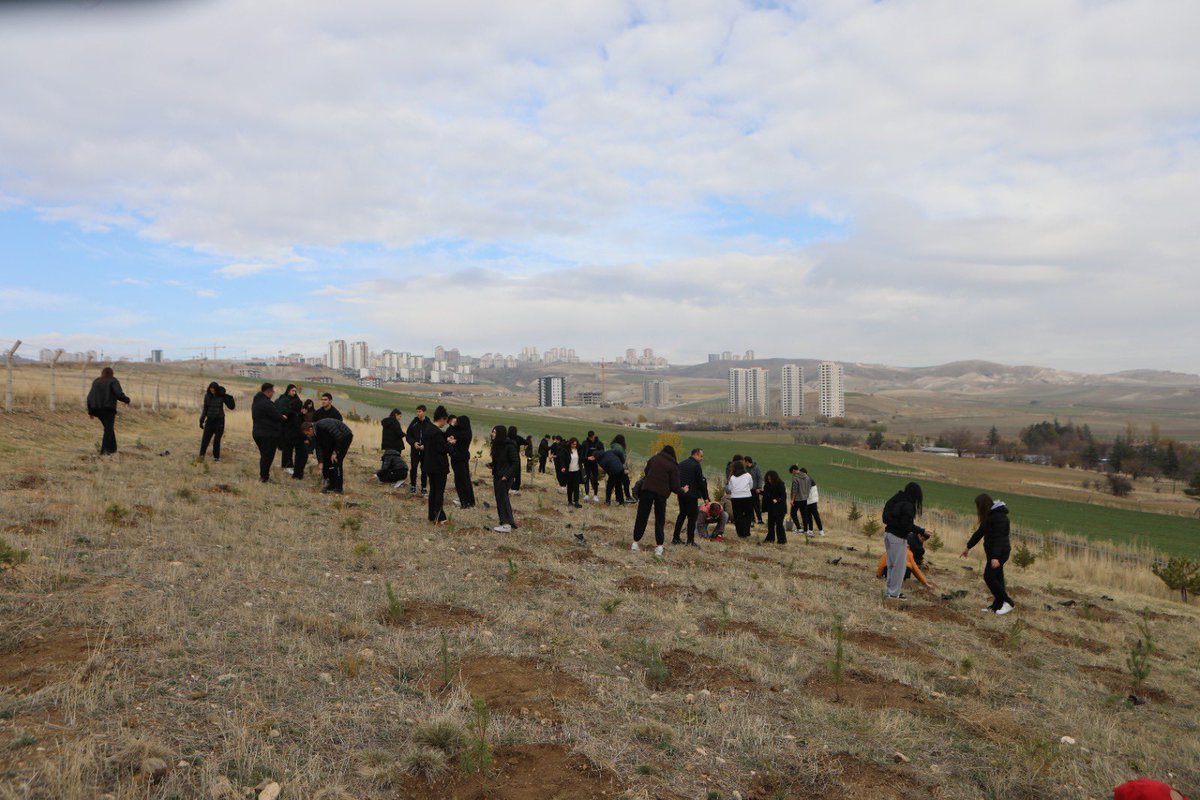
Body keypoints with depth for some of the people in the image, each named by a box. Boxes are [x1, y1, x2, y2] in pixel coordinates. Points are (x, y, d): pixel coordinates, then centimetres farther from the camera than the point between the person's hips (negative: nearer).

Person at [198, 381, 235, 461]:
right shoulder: (207, 395, -2)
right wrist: (201, 420, 8)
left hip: (219, 420, -3)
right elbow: (205, 409, 8)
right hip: (210, 420, 3)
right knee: (205, 439, -1)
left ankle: (216, 457, 13)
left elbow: (231, 407, -13)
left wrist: (230, 397, -26)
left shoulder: (222, 396, -10)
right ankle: (201, 455, 6)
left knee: (217, 440, 1)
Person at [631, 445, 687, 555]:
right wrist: (683, 490, 16)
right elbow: (674, 486, -1)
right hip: (662, 493, -1)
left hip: (647, 489, 1)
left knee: (642, 517, 8)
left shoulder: (654, 458, 7)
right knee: (660, 520, 10)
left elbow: (646, 471, 20)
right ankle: (659, 546, 4)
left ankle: (635, 543, 7)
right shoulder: (673, 466, 1)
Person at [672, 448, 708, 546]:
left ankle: (675, 538, 15)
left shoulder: (681, 464, 12)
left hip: (681, 494, 7)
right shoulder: (696, 465, -12)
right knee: (692, 516, 0)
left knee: (682, 514, 17)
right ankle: (690, 540, -1)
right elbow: (701, 483, -12)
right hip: (692, 495, -7)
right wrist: (705, 497, -6)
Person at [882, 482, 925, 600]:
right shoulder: (908, 506, -17)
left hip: (888, 534, 8)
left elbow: (886, 518, 10)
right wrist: (922, 531, -9)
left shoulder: (895, 501, 7)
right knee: (899, 566, 2)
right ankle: (894, 593, 8)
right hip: (898, 538, -8)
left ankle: (891, 590, 24)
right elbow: (907, 525, -20)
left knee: (891, 565, 16)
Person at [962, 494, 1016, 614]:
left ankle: (1008, 602, -1)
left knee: (989, 577, -9)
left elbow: (999, 537, -26)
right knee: (996, 578, 11)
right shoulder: (989, 516, 11)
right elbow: (980, 532, 20)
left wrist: (995, 557, -33)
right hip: (993, 551, 10)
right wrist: (968, 547, 25)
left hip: (1000, 552, -10)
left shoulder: (999, 517, -19)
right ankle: (997, 606, 15)